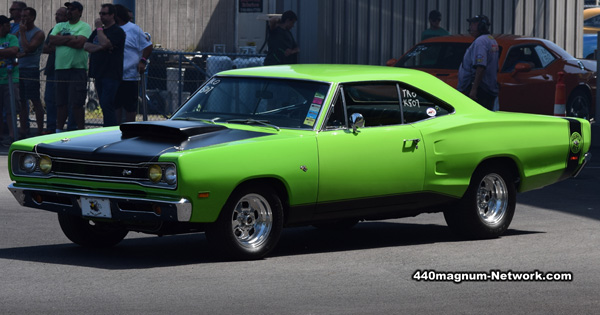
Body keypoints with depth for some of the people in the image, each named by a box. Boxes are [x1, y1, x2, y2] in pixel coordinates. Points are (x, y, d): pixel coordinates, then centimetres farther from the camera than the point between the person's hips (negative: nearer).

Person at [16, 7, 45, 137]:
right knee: (22, 102, 6)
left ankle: (40, 131, -5)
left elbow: (28, 48, -16)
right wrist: (19, 54, -6)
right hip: (19, 68, 7)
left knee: (36, 102, -7)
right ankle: (24, 131, 10)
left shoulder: (38, 33, -5)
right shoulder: (19, 32, 17)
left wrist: (22, 33, -10)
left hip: (31, 69, -7)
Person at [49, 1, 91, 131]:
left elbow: (79, 43, -15)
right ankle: (58, 130, 13)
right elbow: (52, 40, 2)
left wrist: (61, 39, -4)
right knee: (61, 103, 8)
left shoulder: (84, 27, 1)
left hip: (77, 69, -5)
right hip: (60, 68, 5)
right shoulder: (59, 26, 18)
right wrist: (69, 38, -6)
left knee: (76, 104, -8)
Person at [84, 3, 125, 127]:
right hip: (99, 74, 9)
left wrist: (99, 28, -9)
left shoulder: (117, 31, -6)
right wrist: (101, 47, -9)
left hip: (111, 75, -9)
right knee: (104, 107, 10)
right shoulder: (97, 32, 19)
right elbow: (86, 46, 7)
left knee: (107, 106, -15)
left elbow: (105, 43, -22)